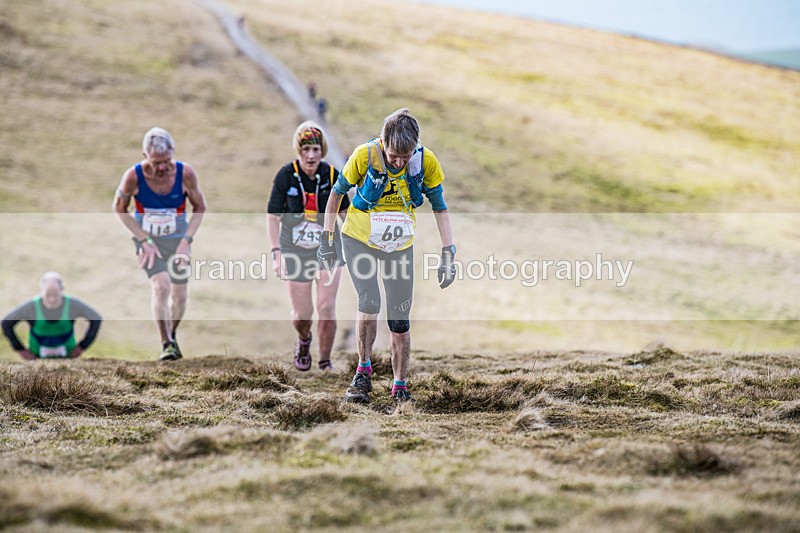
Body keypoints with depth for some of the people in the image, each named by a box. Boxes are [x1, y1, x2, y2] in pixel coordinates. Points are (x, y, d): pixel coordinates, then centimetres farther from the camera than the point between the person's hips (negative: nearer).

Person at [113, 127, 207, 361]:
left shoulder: (185, 173, -21)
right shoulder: (133, 176, -24)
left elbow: (199, 206, -3)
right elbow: (120, 208, -6)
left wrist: (186, 241, -11)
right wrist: (144, 240, -11)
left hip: (177, 238, 2)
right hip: (147, 237, -2)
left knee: (180, 295, 6)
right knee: (161, 284, -23)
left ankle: (172, 335, 35)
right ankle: (166, 344, -13)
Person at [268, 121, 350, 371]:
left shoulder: (332, 175, -9)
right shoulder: (286, 175, -13)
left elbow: (345, 210, 7)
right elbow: (273, 216, -5)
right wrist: (276, 252, -10)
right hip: (295, 251, 0)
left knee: (327, 308, -11)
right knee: (302, 314, 1)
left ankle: (325, 361, 6)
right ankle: (304, 340, 37)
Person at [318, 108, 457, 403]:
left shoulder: (426, 162, -17)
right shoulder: (364, 156, -22)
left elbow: (439, 207, -2)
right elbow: (337, 193, -5)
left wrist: (448, 253, -6)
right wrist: (326, 238, 0)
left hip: (400, 246, 2)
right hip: (359, 240, -2)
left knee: (400, 321, -1)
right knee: (369, 303, -22)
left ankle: (400, 387, 15)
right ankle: (363, 371, -2)